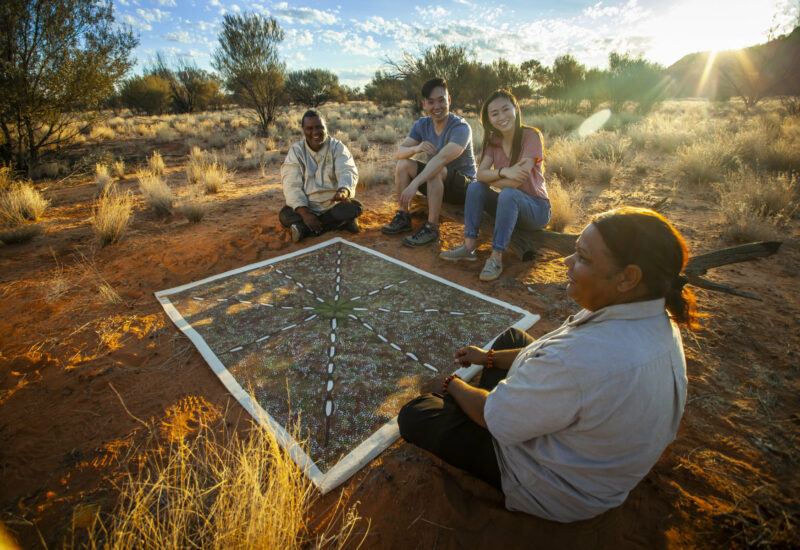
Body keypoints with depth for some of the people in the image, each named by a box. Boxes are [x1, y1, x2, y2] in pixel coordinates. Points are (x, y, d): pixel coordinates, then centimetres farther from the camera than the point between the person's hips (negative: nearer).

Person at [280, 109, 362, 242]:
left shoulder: (338, 147, -2)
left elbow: (348, 172, -20)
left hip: (334, 205, -1)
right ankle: (341, 223, -26)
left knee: (354, 207, -27)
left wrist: (343, 191, -45)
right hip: (307, 207, 1)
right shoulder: (296, 151, -2)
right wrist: (305, 214, -25)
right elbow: (292, 185, -11)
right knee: (284, 215, -26)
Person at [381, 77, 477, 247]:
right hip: (435, 181, 6)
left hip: (463, 186, -6)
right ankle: (403, 217, -8)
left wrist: (414, 184, -47)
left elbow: (442, 158, -36)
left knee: (435, 170, -35)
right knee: (403, 164, -12)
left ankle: (432, 228, -29)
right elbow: (400, 152, -9)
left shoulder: (461, 127, -20)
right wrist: (416, 148, -32)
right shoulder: (422, 125, 0)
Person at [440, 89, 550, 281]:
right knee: (475, 187, -15)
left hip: (536, 208, -5)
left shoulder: (531, 136, -15)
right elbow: (480, 173, -13)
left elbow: (518, 180, -24)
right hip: (510, 205, 5)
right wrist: (503, 172, -31)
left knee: (508, 194, -34)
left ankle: (496, 256, -30)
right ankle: (469, 246, -19)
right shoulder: (494, 140, 2)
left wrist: (491, 179, -10)